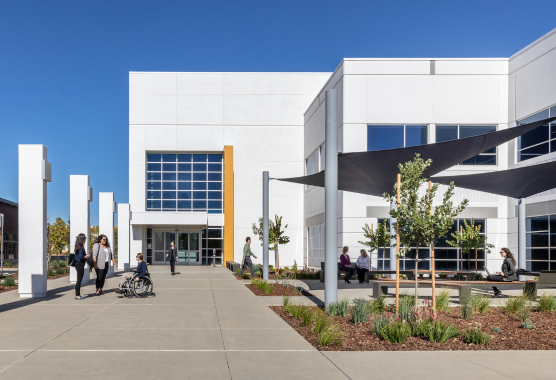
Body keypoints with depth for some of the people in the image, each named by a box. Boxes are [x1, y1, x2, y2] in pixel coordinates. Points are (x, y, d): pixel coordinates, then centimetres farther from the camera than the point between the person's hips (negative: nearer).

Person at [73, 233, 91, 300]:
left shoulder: (78, 247, 11)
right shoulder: (81, 247, -17)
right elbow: (81, 257, -23)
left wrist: (85, 255, 14)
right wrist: (87, 256, -7)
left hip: (77, 264, 10)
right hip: (80, 264, -10)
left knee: (79, 280, 15)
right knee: (79, 280, -3)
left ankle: (78, 295, 21)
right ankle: (77, 295, 1)